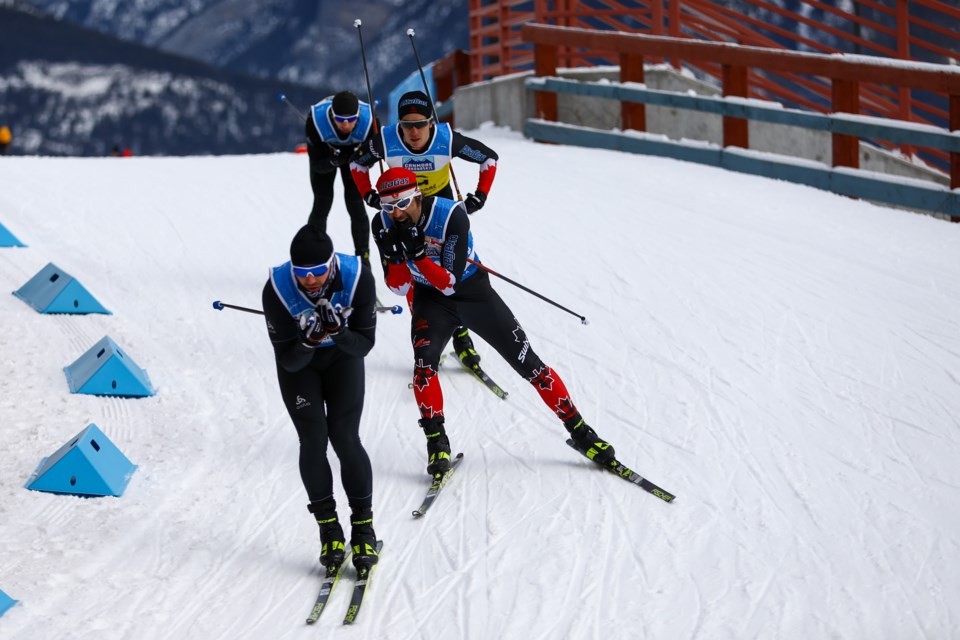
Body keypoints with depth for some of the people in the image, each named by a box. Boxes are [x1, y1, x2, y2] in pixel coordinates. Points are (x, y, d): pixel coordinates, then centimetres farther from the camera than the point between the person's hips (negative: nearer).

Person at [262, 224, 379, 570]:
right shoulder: (277, 289, -32)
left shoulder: (357, 277, -31)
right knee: (313, 440, -10)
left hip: (343, 357, 0)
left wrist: (339, 332, -42)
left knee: (345, 438, -10)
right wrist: (308, 342, -45)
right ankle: (328, 527, 6)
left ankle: (363, 527, 3)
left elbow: (365, 343, -22)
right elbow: (287, 359, -24)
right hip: (299, 362, 0)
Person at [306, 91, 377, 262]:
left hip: (354, 152, 1)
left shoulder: (369, 120, -38)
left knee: (356, 205, -6)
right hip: (325, 152, 0)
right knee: (321, 205, -5)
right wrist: (334, 160, -50)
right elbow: (318, 164, -30)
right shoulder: (316, 120, -40)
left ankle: (363, 259, 4)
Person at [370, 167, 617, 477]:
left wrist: (417, 253, -43)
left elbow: (451, 282, -30)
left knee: (528, 363, -1)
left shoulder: (451, 215, -30)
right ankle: (436, 441, -13)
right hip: (430, 298, 2)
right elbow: (399, 287, -12)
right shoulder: (383, 226, -18)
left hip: (472, 291, -2)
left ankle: (579, 431, 12)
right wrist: (394, 255, -31)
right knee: (424, 359, -26)